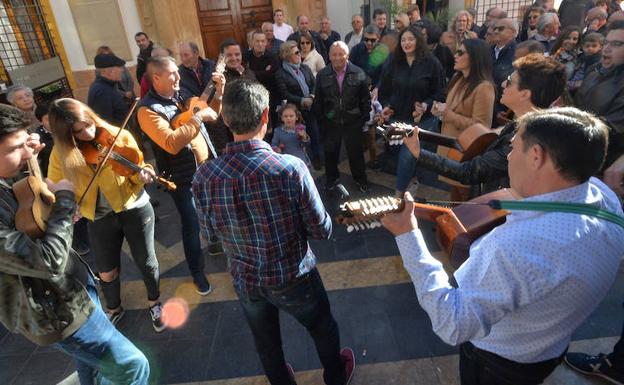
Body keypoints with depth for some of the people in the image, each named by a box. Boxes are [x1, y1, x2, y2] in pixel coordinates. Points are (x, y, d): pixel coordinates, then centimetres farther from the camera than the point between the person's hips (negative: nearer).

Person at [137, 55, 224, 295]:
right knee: (192, 225, 3)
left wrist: (219, 92, 0)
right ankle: (197, 273, 23)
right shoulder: (148, 110, -19)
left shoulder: (180, 95, 5)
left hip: (207, 167, 8)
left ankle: (215, 243, 51)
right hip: (183, 178, -7)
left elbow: (211, 115, 15)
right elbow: (172, 144, -33)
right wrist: (198, 118, -29)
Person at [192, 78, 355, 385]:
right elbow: (322, 230, -18)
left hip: (245, 282, 2)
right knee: (322, 328, 29)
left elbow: (208, 225, -1)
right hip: (294, 277, -2)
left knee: (267, 343, 29)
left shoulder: (204, 177, -20)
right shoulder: (290, 168, -30)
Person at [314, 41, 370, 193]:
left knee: (356, 152, 13)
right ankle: (331, 178, 39)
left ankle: (360, 179, 35)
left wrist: (364, 118, -1)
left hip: (353, 122, -1)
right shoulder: (322, 75, 0)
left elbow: (365, 99, 1)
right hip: (330, 122, 1)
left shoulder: (358, 73, -4)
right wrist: (320, 118, 2)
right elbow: (318, 100, 4)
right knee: (330, 152, 16)